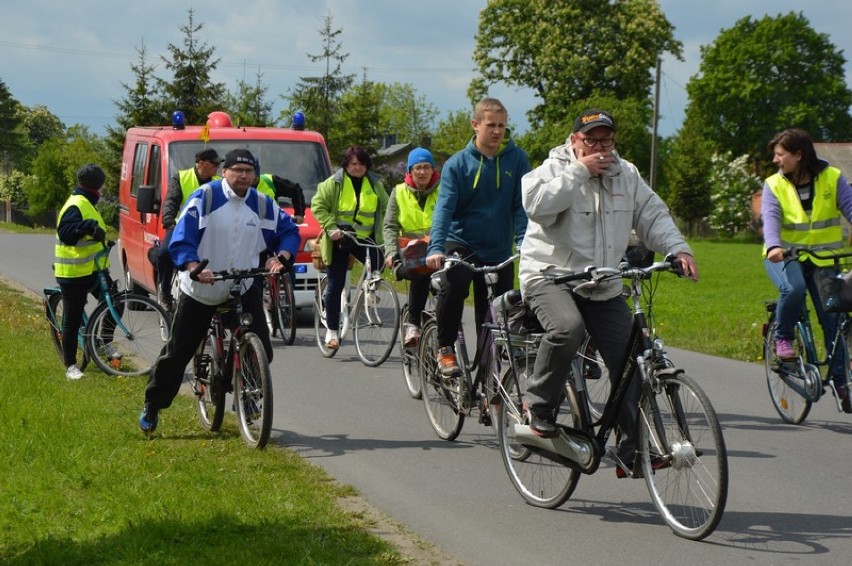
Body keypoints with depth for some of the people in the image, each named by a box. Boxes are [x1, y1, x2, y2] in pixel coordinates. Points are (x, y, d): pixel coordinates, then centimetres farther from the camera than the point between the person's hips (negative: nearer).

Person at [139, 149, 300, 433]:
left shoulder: (263, 205, 1)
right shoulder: (204, 197, -11)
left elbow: (289, 231, 11)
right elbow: (181, 239, -17)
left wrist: (281, 257, -9)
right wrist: (194, 268, -34)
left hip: (244, 289, 3)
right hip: (201, 290, -3)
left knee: (261, 351, -8)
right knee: (177, 351, 4)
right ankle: (152, 406, 21)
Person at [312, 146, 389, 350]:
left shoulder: (375, 184, 6)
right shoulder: (334, 183, -3)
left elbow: (386, 208, 13)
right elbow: (318, 205, -7)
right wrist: (331, 227, -18)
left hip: (365, 239, 2)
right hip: (339, 241, -2)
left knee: (379, 262, -25)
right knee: (335, 285, -1)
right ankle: (332, 330, 11)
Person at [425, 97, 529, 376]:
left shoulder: (517, 159, -1)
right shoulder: (457, 164, -4)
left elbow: (522, 204, -3)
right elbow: (444, 207, -12)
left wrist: (524, 241, -20)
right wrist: (436, 247, -27)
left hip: (500, 253, 2)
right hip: (461, 244, -2)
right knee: (453, 284, -33)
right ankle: (445, 349, -15)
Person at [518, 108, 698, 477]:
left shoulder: (626, 175, 11)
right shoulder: (554, 169, -4)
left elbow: (652, 215, 10)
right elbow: (537, 204, -23)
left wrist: (677, 249, -7)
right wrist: (580, 171, -21)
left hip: (605, 288, 5)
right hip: (550, 276, -5)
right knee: (568, 327, -36)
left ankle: (631, 450, 4)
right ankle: (538, 405, -15)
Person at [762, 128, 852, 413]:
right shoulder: (774, 185, -3)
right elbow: (771, 218, -17)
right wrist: (773, 246, -38)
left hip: (823, 258, 1)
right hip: (785, 257, -1)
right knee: (793, 289, -34)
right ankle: (783, 337, -7)